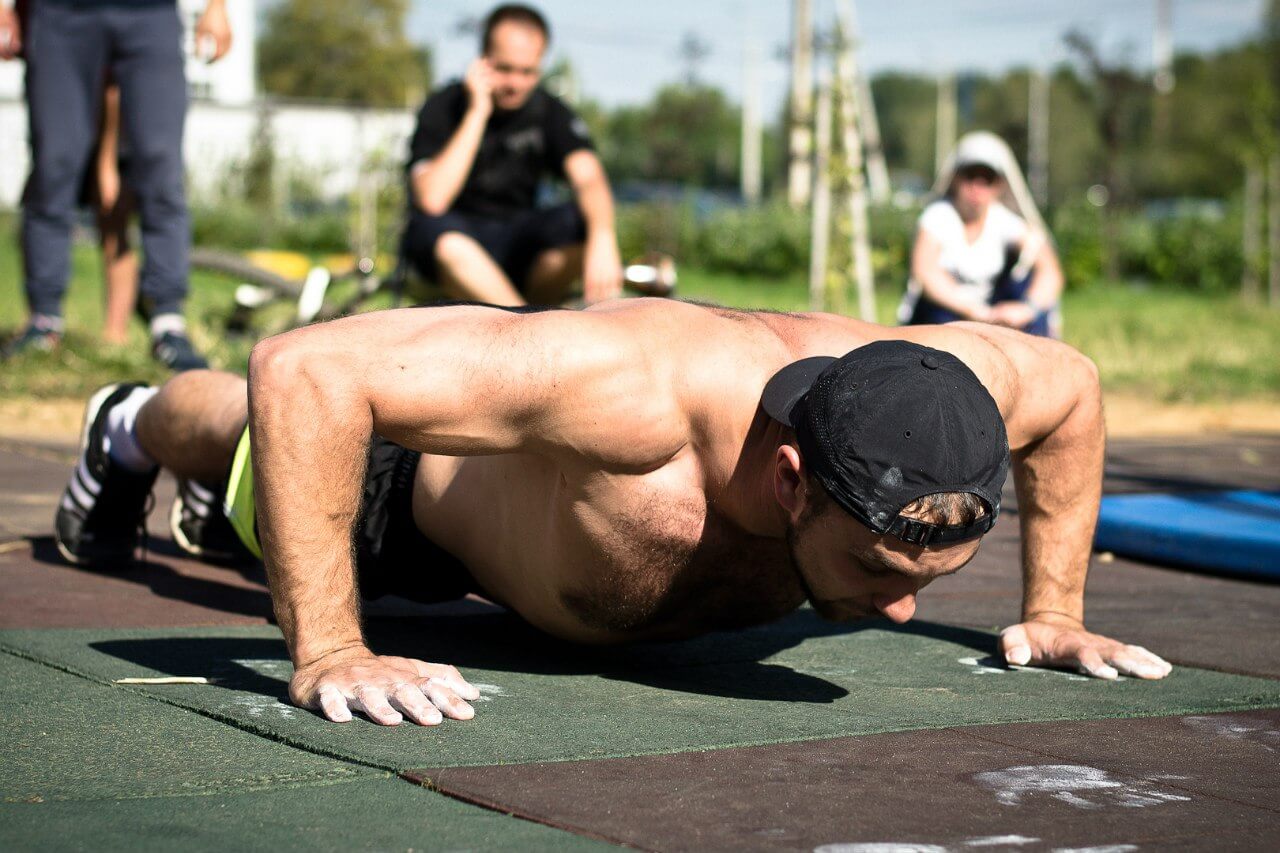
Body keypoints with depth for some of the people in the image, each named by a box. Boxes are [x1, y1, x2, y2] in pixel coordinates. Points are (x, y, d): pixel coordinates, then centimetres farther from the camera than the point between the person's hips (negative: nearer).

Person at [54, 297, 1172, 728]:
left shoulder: (932, 386, -39)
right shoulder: (637, 385, -55)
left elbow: (1073, 387, -12)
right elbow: (301, 374, -53)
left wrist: (1054, 613, -13)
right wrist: (325, 654, -51)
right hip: (428, 464, -5)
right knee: (251, 436, 32)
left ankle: (226, 493, 72)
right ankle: (134, 427, 65)